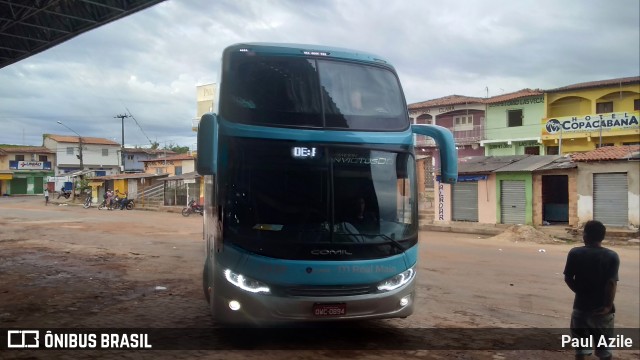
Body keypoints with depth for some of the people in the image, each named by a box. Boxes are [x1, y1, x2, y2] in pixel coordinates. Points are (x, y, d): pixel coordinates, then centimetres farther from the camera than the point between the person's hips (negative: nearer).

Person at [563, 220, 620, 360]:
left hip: (581, 306, 1)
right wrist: (608, 305, -12)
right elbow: (612, 282, -17)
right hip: (602, 309, 0)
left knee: (580, 347, 13)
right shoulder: (612, 256, -9)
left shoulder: (574, 253, -6)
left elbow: (568, 279, -3)